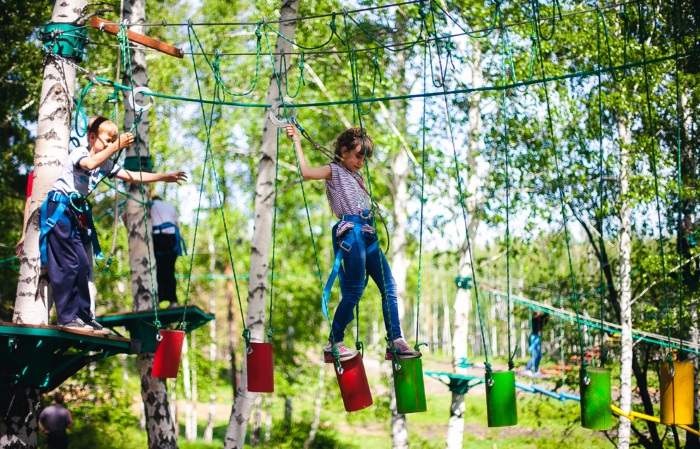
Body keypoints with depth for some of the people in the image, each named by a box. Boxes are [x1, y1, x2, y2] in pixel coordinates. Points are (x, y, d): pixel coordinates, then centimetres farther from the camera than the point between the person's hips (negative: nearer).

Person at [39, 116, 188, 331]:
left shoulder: (106, 164, 11)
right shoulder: (79, 153, -11)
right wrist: (117, 146, -36)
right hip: (59, 210, -8)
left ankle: (83, 316, 8)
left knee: (82, 266, 4)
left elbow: (132, 176, 12)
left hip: (76, 214, 8)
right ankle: (67, 316, -12)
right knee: (66, 264, -13)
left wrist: (164, 177, 7)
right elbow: (90, 164, -35)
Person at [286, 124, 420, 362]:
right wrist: (297, 142, -15)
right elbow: (306, 172, -16)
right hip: (351, 232, -9)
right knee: (354, 291, -10)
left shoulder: (355, 175, 26)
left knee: (389, 286, 3)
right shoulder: (334, 170, 3)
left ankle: (396, 342, 4)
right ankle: (334, 344, -2)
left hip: (368, 234, 9)